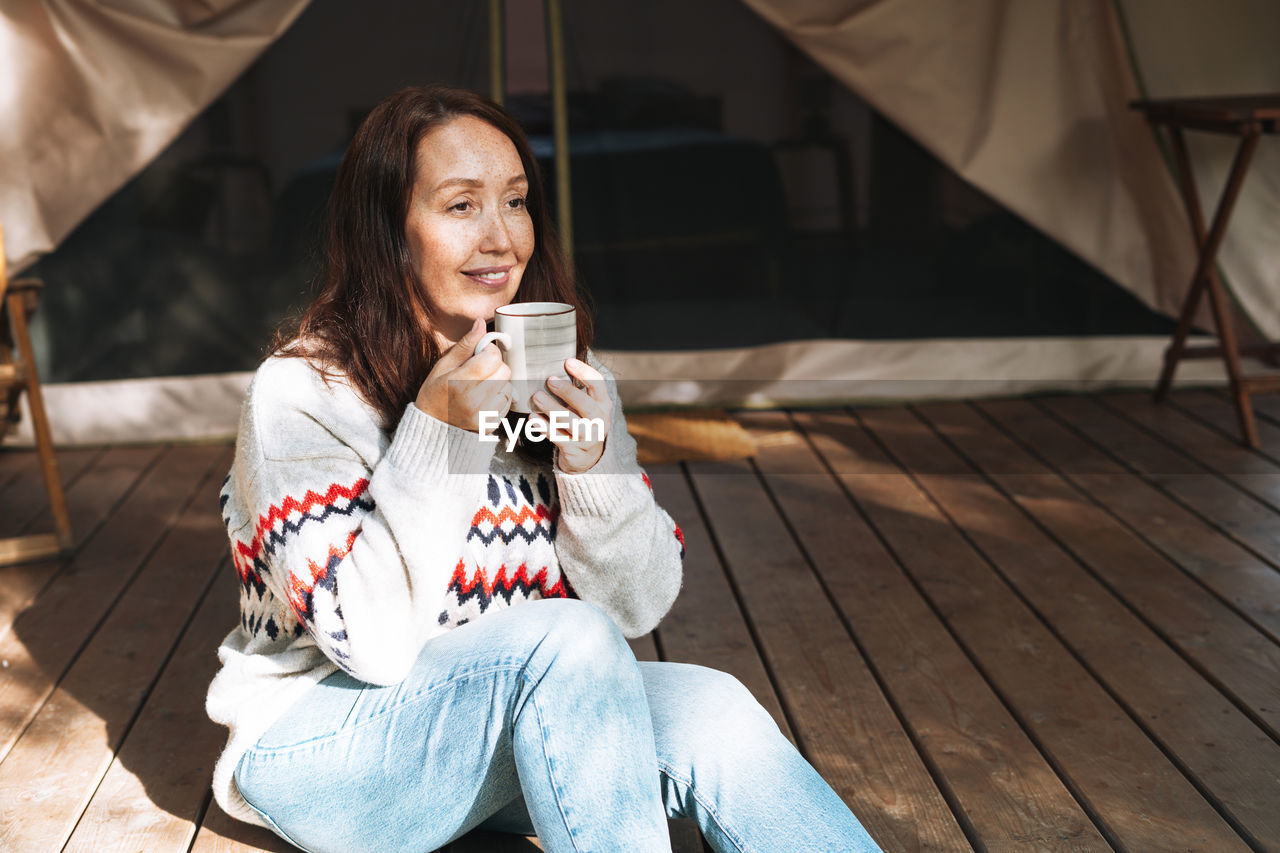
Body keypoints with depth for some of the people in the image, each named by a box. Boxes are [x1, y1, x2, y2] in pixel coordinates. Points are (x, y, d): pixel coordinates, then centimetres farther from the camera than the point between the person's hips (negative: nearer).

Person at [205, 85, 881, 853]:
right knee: (573, 639, -30)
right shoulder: (303, 393, -14)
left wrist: (592, 460, -18)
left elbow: (641, 606, 0)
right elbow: (370, 641, -21)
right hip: (323, 747, -4)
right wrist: (439, 432, -26)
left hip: (531, 720, 4)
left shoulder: (556, 378, 1)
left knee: (710, 712, -24)